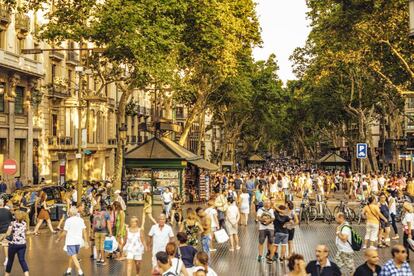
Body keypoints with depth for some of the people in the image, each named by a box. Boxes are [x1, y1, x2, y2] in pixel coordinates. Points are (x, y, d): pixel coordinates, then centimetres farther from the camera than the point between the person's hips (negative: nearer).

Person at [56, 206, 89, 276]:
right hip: (78, 241, 6)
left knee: (74, 257, -5)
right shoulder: (81, 220, 2)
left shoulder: (68, 221, -12)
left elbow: (64, 232, -9)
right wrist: (86, 242, 5)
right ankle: (69, 270, 33)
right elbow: (84, 231, 1)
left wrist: (59, 239, 6)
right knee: (71, 256, 21)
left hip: (70, 241, -6)